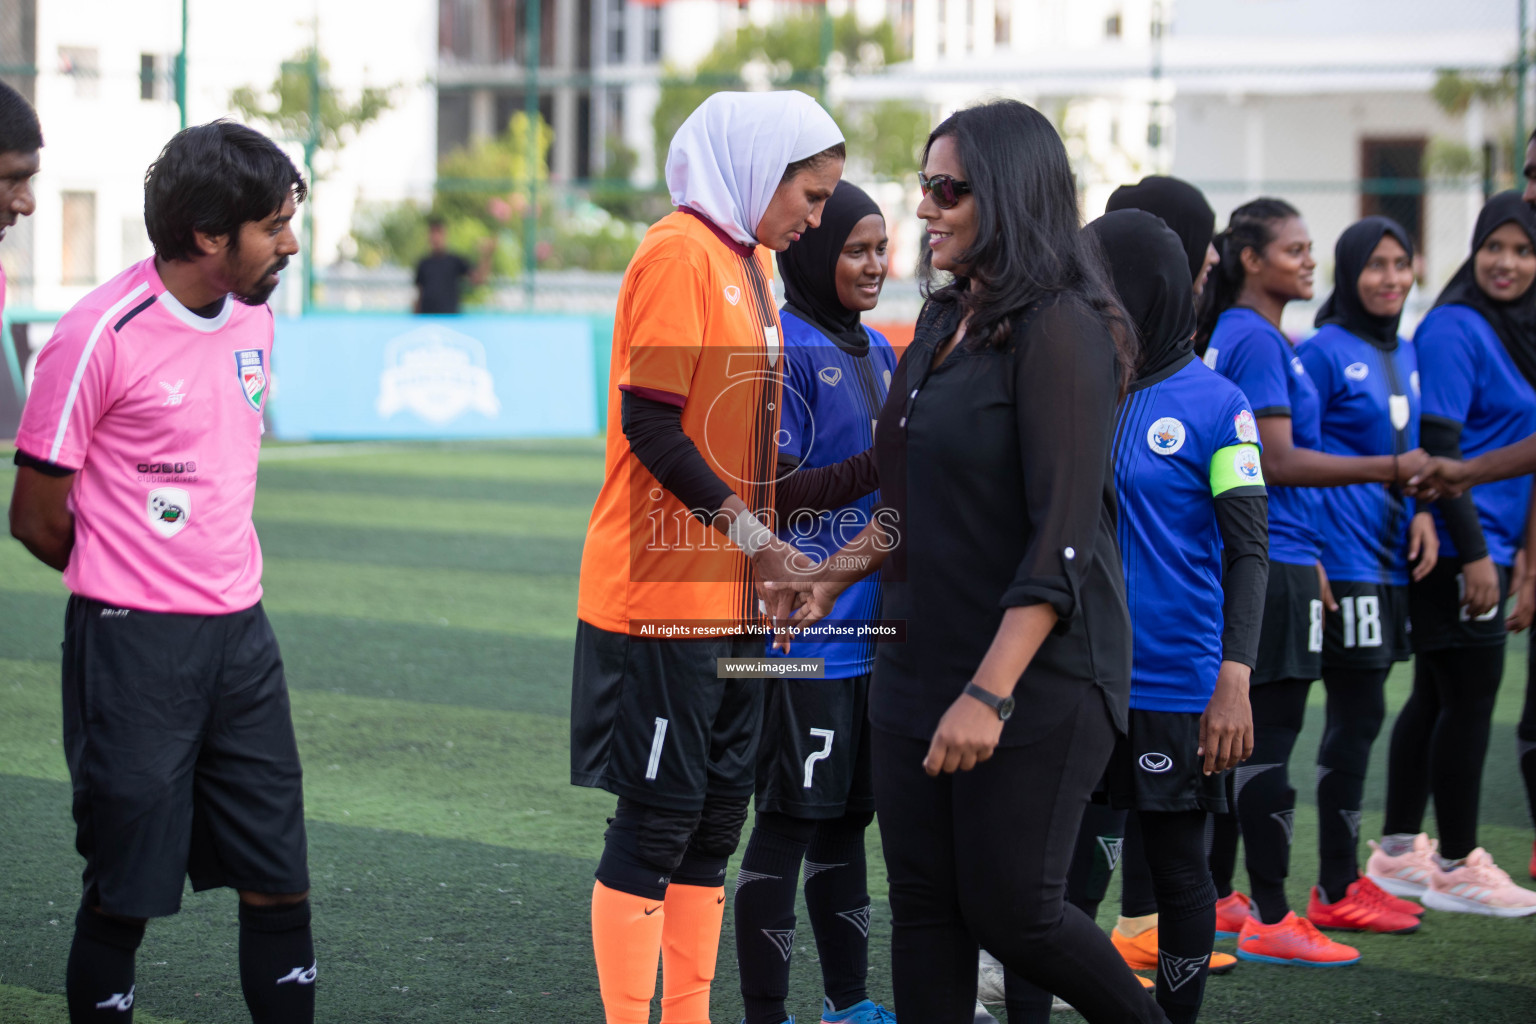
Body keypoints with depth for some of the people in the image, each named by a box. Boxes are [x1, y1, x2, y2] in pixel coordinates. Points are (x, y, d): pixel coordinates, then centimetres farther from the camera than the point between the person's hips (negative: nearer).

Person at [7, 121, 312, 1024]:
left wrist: (219, 580, 14)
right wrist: (132, 587, 7)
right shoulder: (102, 337, -14)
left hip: (240, 634, 6)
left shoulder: (254, 318, 7)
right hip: (135, 645, -6)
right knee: (125, 896, 2)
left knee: (281, 883, 6)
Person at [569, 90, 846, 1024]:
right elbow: (651, 426, -18)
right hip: (662, 590, -9)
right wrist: (749, 533, -14)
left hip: (730, 595, 9)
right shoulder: (680, 252, -13)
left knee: (719, 809, 12)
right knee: (659, 815, -4)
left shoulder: (753, 261, 15)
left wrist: (766, 535, 11)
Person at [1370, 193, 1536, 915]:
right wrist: (1473, 553, -20)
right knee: (1470, 699, -4)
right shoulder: (1454, 329, -14)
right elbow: (1437, 449, -18)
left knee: (1437, 697, 13)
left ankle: (1398, 852, 21)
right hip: (1459, 548, -9)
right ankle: (1457, 867, 4)